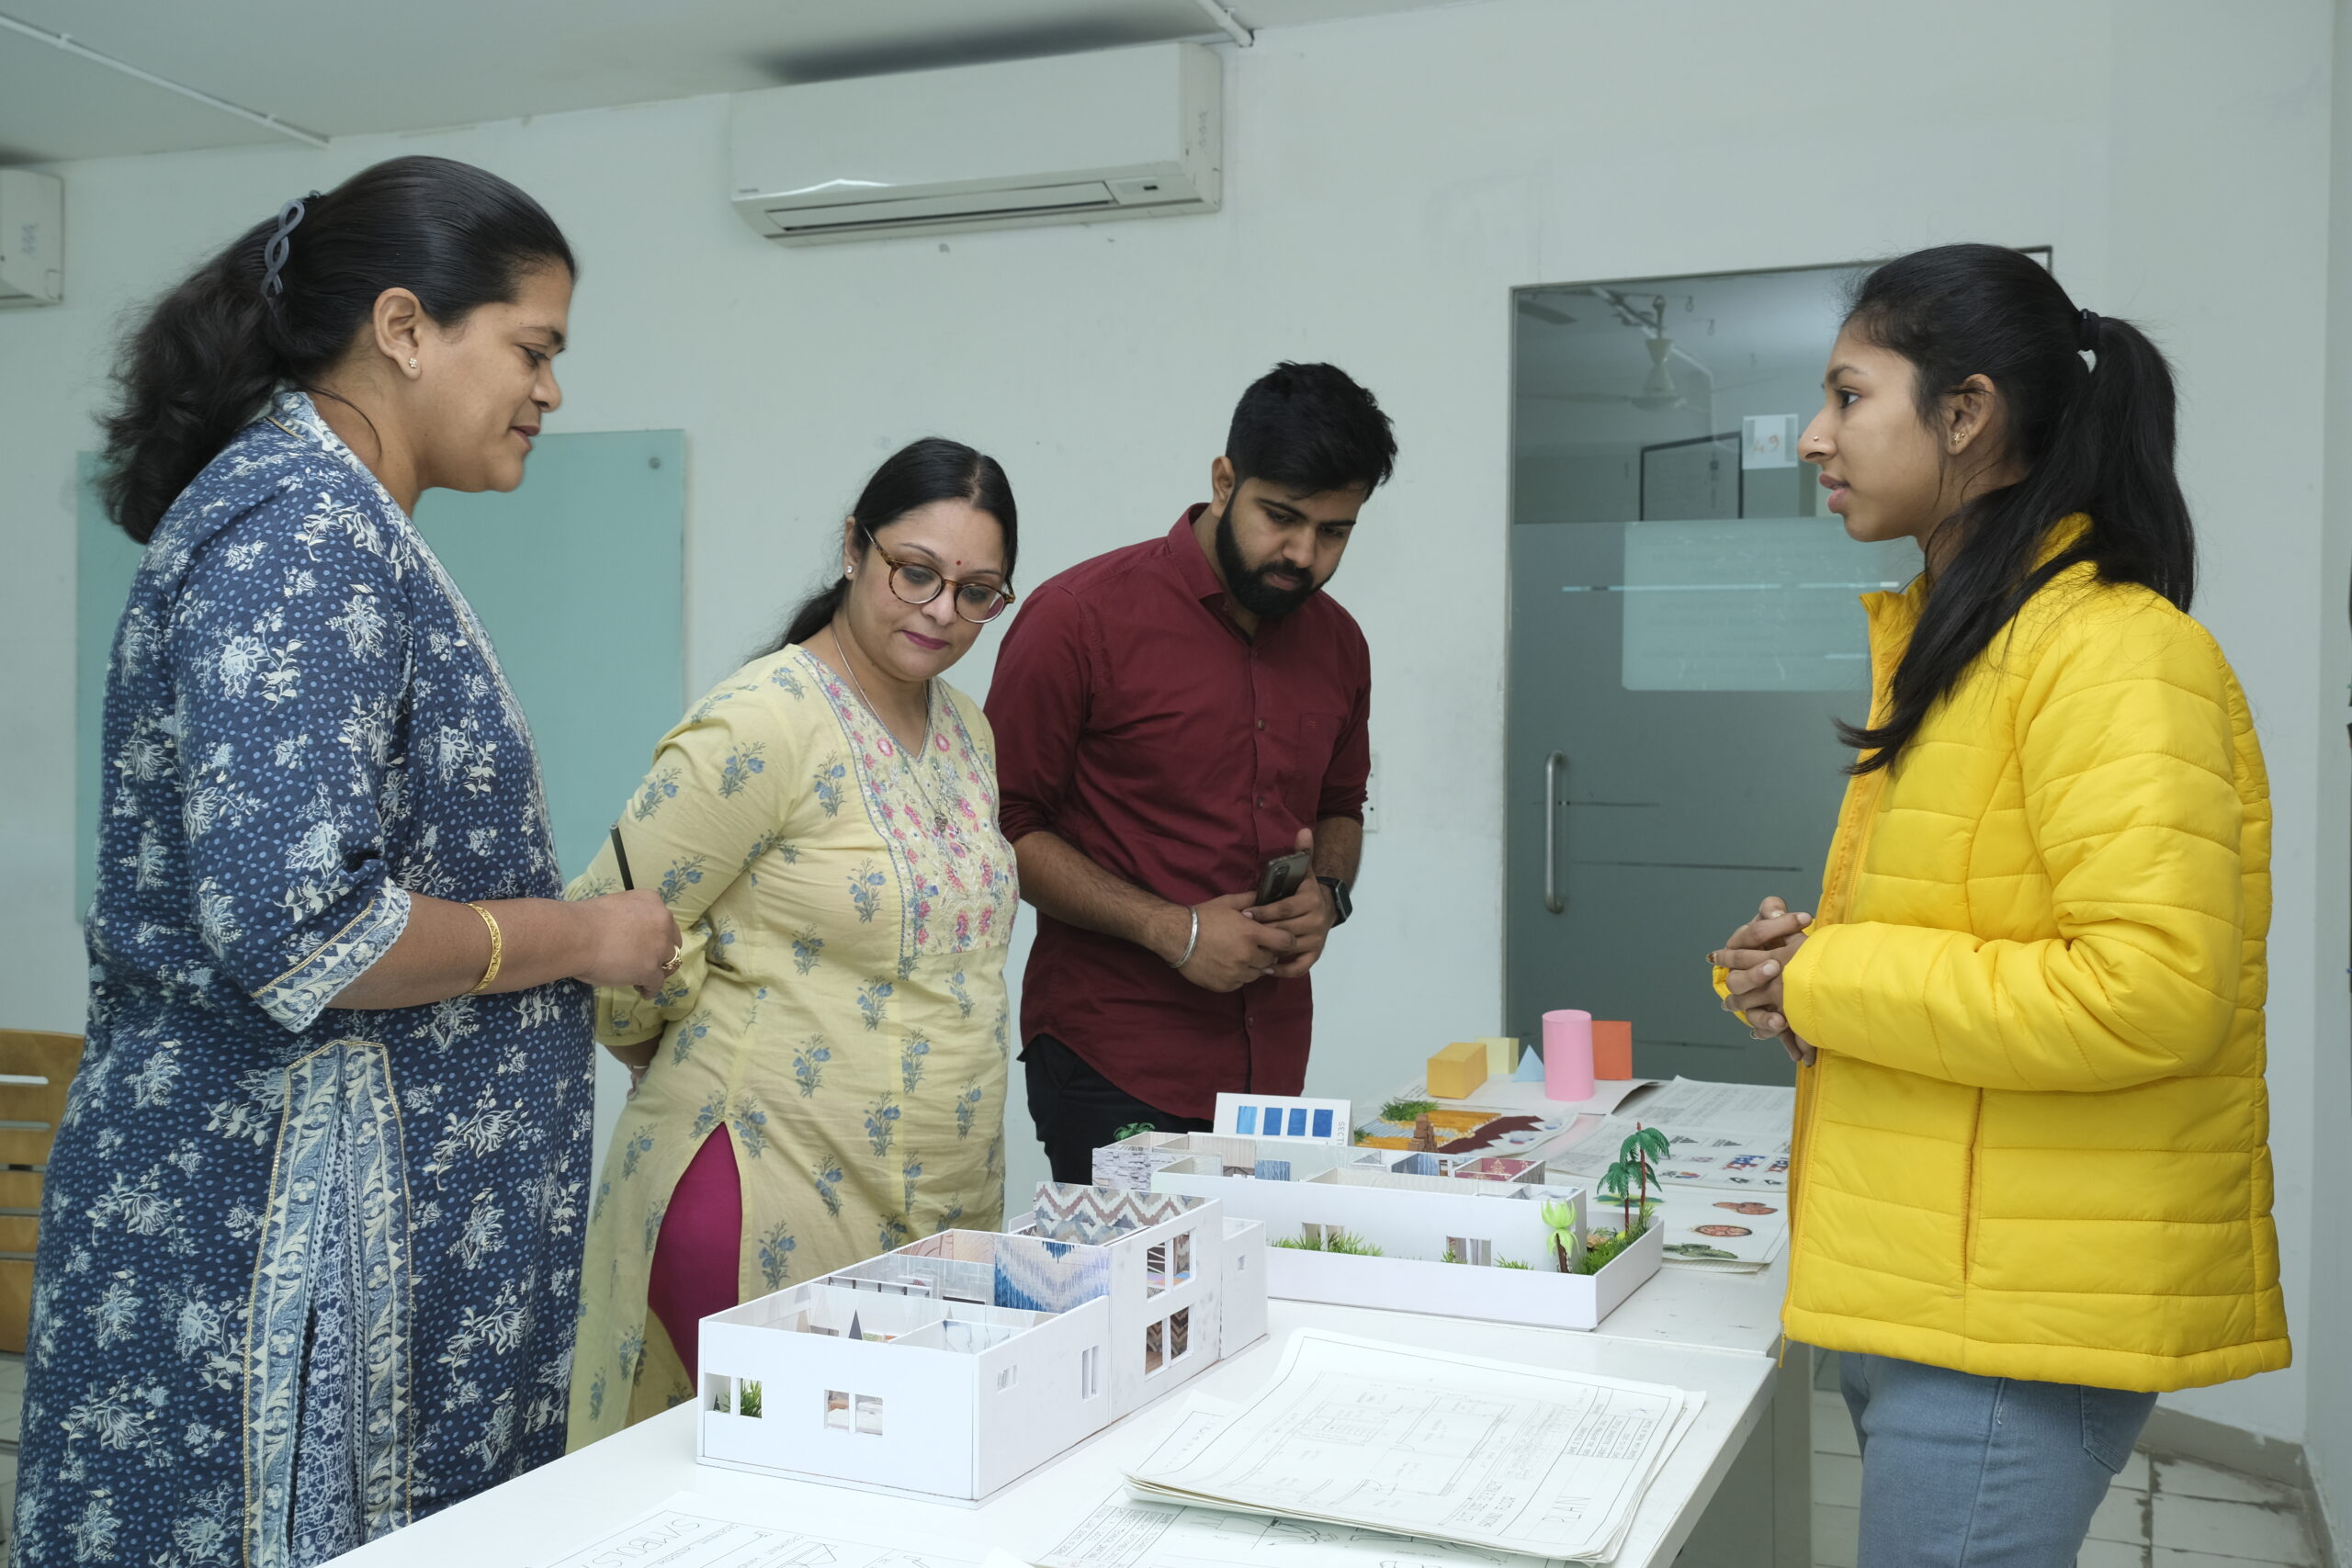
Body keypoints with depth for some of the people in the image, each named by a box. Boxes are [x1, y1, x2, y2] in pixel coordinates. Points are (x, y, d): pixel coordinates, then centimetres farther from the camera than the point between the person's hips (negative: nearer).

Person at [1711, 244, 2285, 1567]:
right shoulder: (1951, 642, 15)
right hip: (1923, 1282, 9)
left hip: (2020, 1316, -9)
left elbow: (2147, 994, -24)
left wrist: (1826, 985, -16)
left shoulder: (2111, 653, -15)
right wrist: (1797, 960, 4)